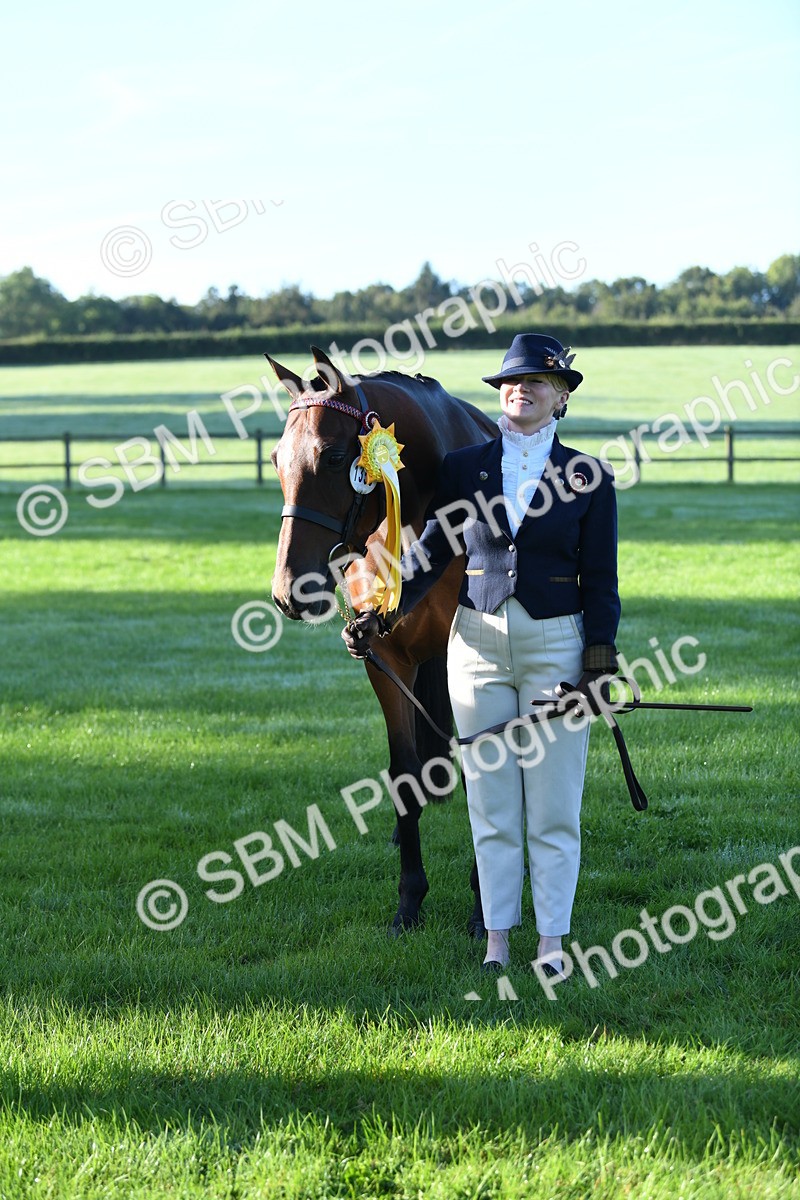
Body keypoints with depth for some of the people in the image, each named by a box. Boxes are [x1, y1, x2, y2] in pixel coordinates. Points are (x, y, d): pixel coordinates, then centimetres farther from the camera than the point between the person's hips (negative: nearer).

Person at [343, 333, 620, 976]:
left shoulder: (589, 478, -1)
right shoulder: (463, 468, 4)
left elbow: (600, 581, -1)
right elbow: (431, 556, 7)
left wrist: (598, 664, -9)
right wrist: (380, 616, -4)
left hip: (556, 645, -2)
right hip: (479, 642, 2)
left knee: (554, 808, 1)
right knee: (491, 804, 6)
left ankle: (553, 942, 9)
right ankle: (497, 940, 14)